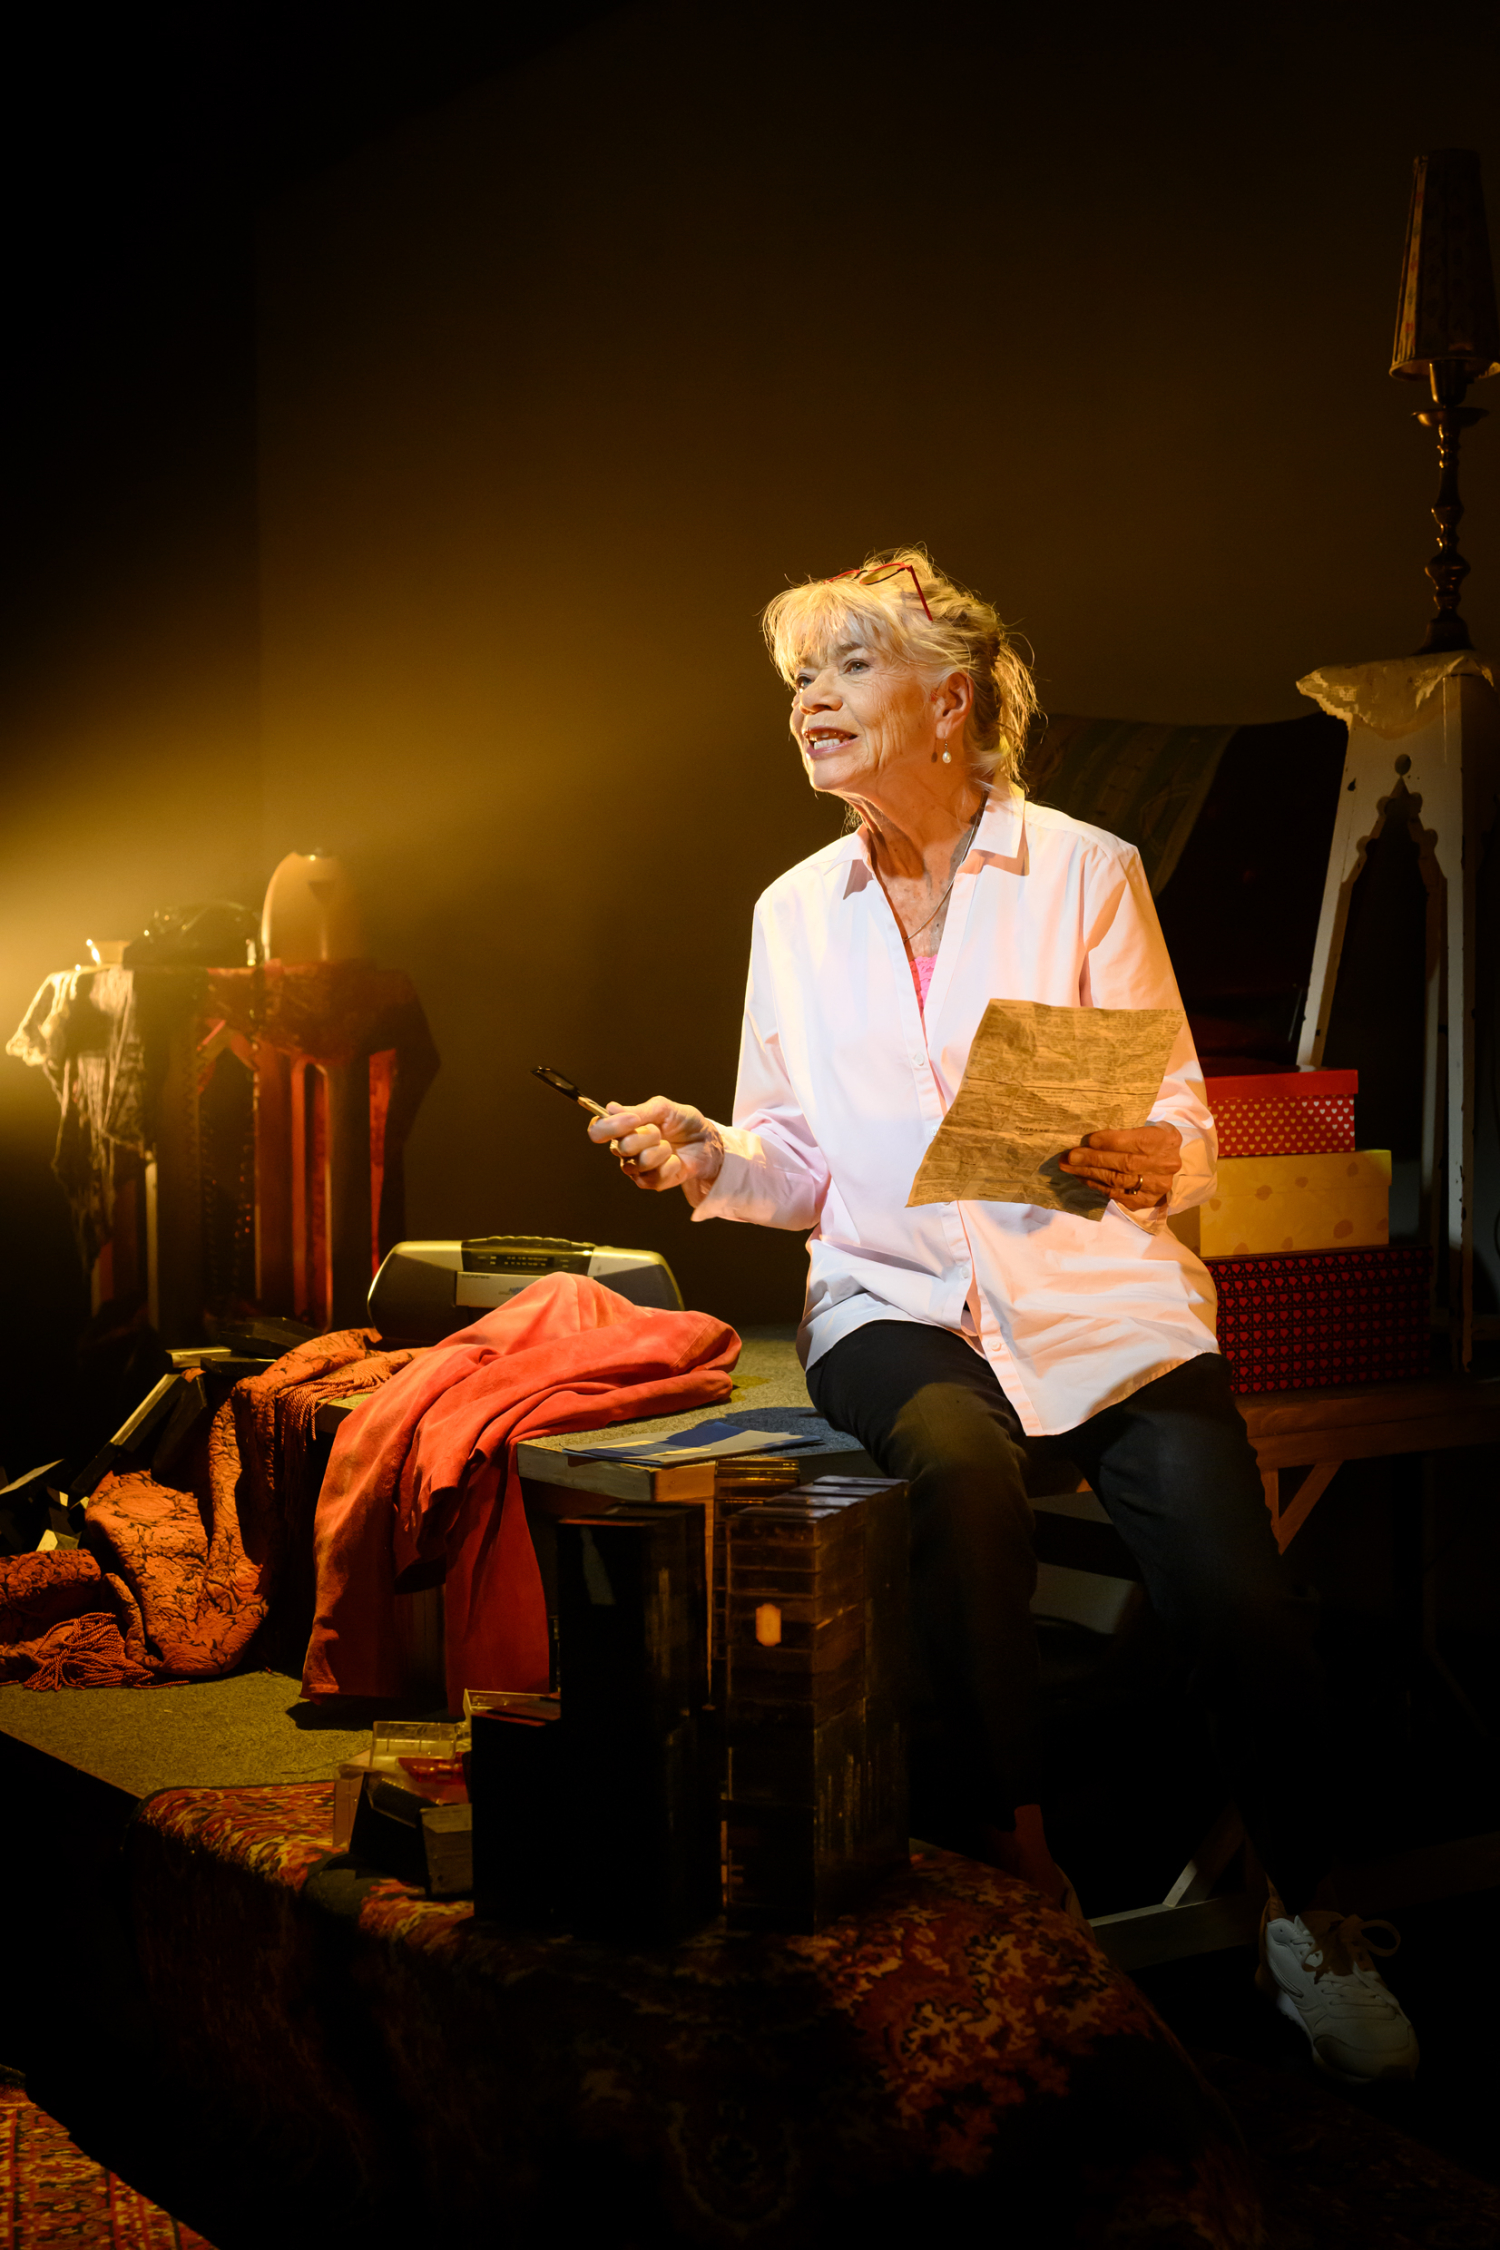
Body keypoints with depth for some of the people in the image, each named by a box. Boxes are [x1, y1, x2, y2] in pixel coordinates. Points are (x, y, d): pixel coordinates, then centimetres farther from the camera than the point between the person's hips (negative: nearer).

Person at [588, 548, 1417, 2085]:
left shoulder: (1086, 871, 3)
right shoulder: (795, 915, 12)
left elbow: (1185, 1129, 2)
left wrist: (1150, 1164, -20)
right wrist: (708, 1157, -5)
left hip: (1101, 1287, -1)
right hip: (895, 1301, 1)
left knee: (1233, 1592, -23)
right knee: (964, 1470, -35)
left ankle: (1304, 1913, 3)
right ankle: (1008, 1863, -18)